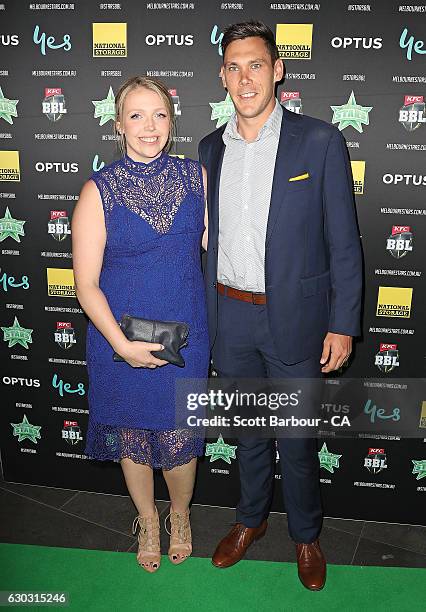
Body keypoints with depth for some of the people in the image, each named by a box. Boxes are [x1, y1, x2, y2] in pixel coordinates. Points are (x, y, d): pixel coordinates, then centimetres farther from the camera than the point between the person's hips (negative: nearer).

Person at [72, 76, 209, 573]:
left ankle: (180, 514, 46)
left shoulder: (194, 176, -2)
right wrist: (122, 344, -17)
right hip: (121, 341, -1)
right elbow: (86, 284, -9)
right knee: (132, 439, 17)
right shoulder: (98, 191, -9)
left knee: (180, 440, 12)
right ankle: (147, 521, 47)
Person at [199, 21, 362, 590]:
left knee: (297, 440, 12)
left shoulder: (320, 141, -8)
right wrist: (205, 309, 11)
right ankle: (252, 516, 44)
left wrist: (343, 324, -9)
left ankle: (306, 534, 37)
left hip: (294, 318, -3)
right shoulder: (210, 148, 5)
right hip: (228, 318, 4)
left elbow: (343, 241, -6)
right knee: (248, 430, 21)